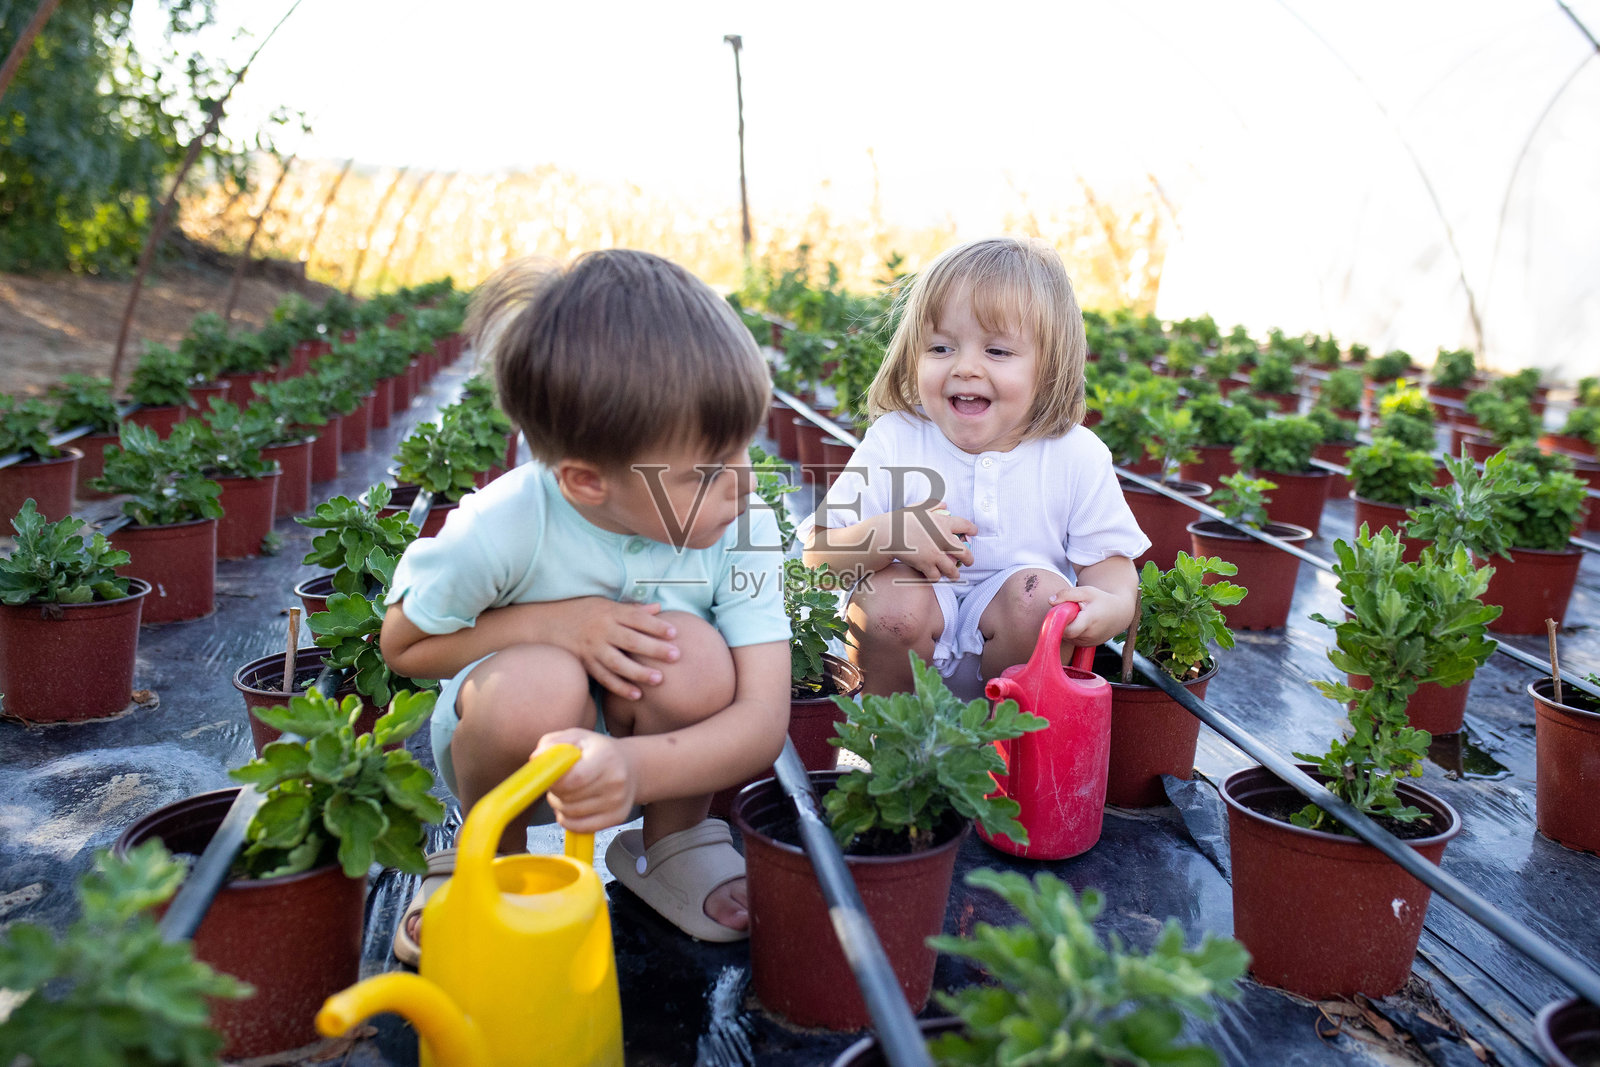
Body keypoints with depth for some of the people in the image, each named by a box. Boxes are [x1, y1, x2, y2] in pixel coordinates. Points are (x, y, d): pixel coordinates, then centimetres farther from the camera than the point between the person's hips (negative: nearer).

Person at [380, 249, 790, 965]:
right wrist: (552, 622, -28)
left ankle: (673, 846, 0)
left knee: (692, 650, -32)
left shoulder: (744, 529, -23)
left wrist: (634, 768, -49)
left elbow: (763, 718, -28)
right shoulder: (502, 529, -27)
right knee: (537, 683, -36)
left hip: (662, 744, 2)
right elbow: (404, 646, -10)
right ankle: (490, 857, -1)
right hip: (513, 747, -1)